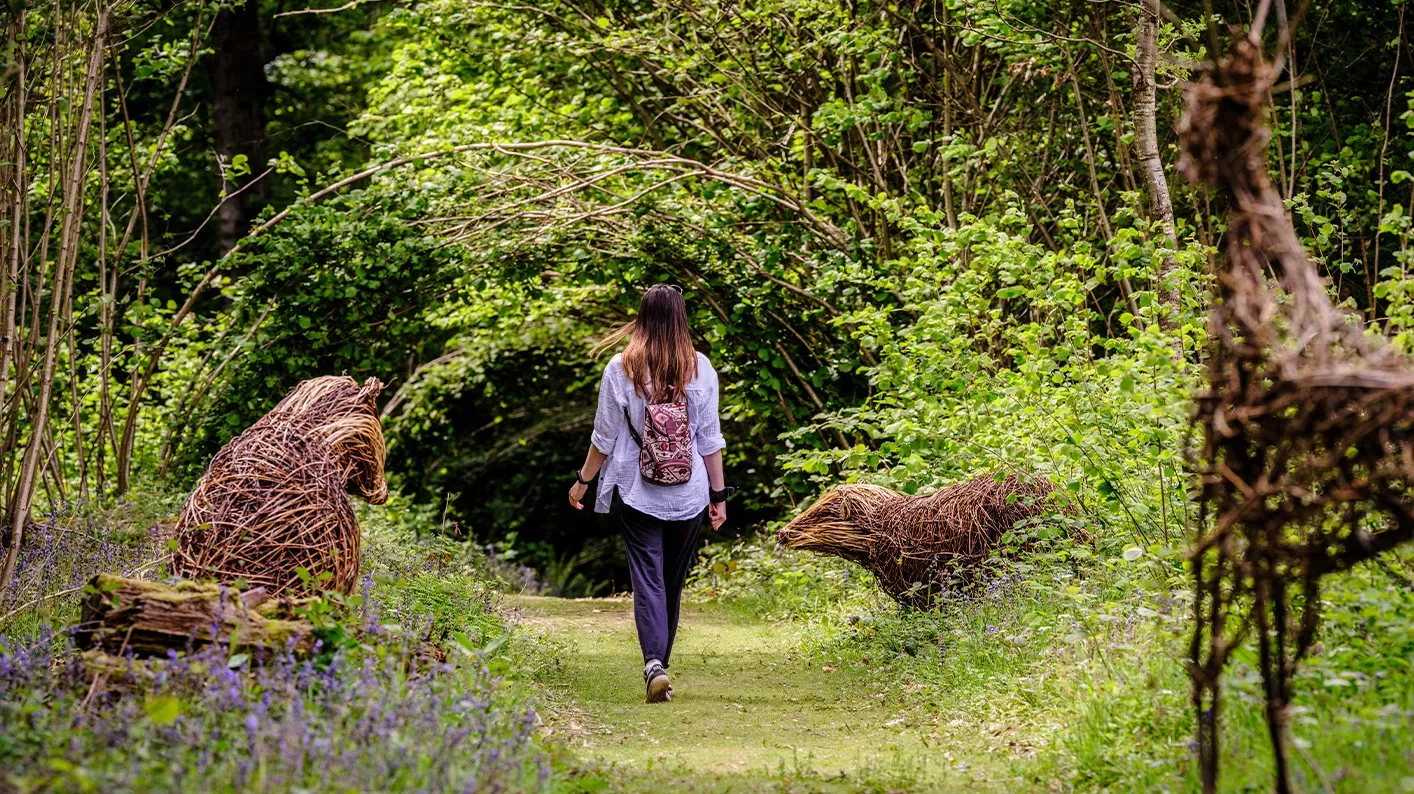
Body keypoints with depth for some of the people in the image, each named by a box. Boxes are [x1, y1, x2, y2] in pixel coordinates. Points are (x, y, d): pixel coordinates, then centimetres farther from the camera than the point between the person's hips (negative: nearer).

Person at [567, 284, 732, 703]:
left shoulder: (621, 367, -5)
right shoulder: (699, 367, -1)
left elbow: (605, 436, -1)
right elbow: (710, 439, 2)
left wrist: (583, 479, 13)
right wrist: (719, 493, 10)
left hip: (637, 491, -2)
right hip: (688, 493, 2)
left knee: (647, 579, -5)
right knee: (673, 582, 14)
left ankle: (654, 661, -24)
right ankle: (660, 662, 23)